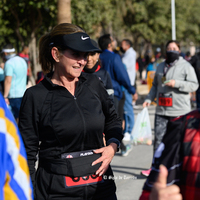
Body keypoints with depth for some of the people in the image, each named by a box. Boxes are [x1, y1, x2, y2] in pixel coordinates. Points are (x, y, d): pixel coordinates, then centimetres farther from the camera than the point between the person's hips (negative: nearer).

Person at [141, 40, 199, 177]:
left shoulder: (186, 66, -1)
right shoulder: (161, 67, 17)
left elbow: (194, 85, -8)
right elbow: (155, 86, 25)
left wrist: (176, 83, -19)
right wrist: (149, 99, 10)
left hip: (180, 111, -4)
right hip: (162, 110, 4)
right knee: (159, 138, -2)